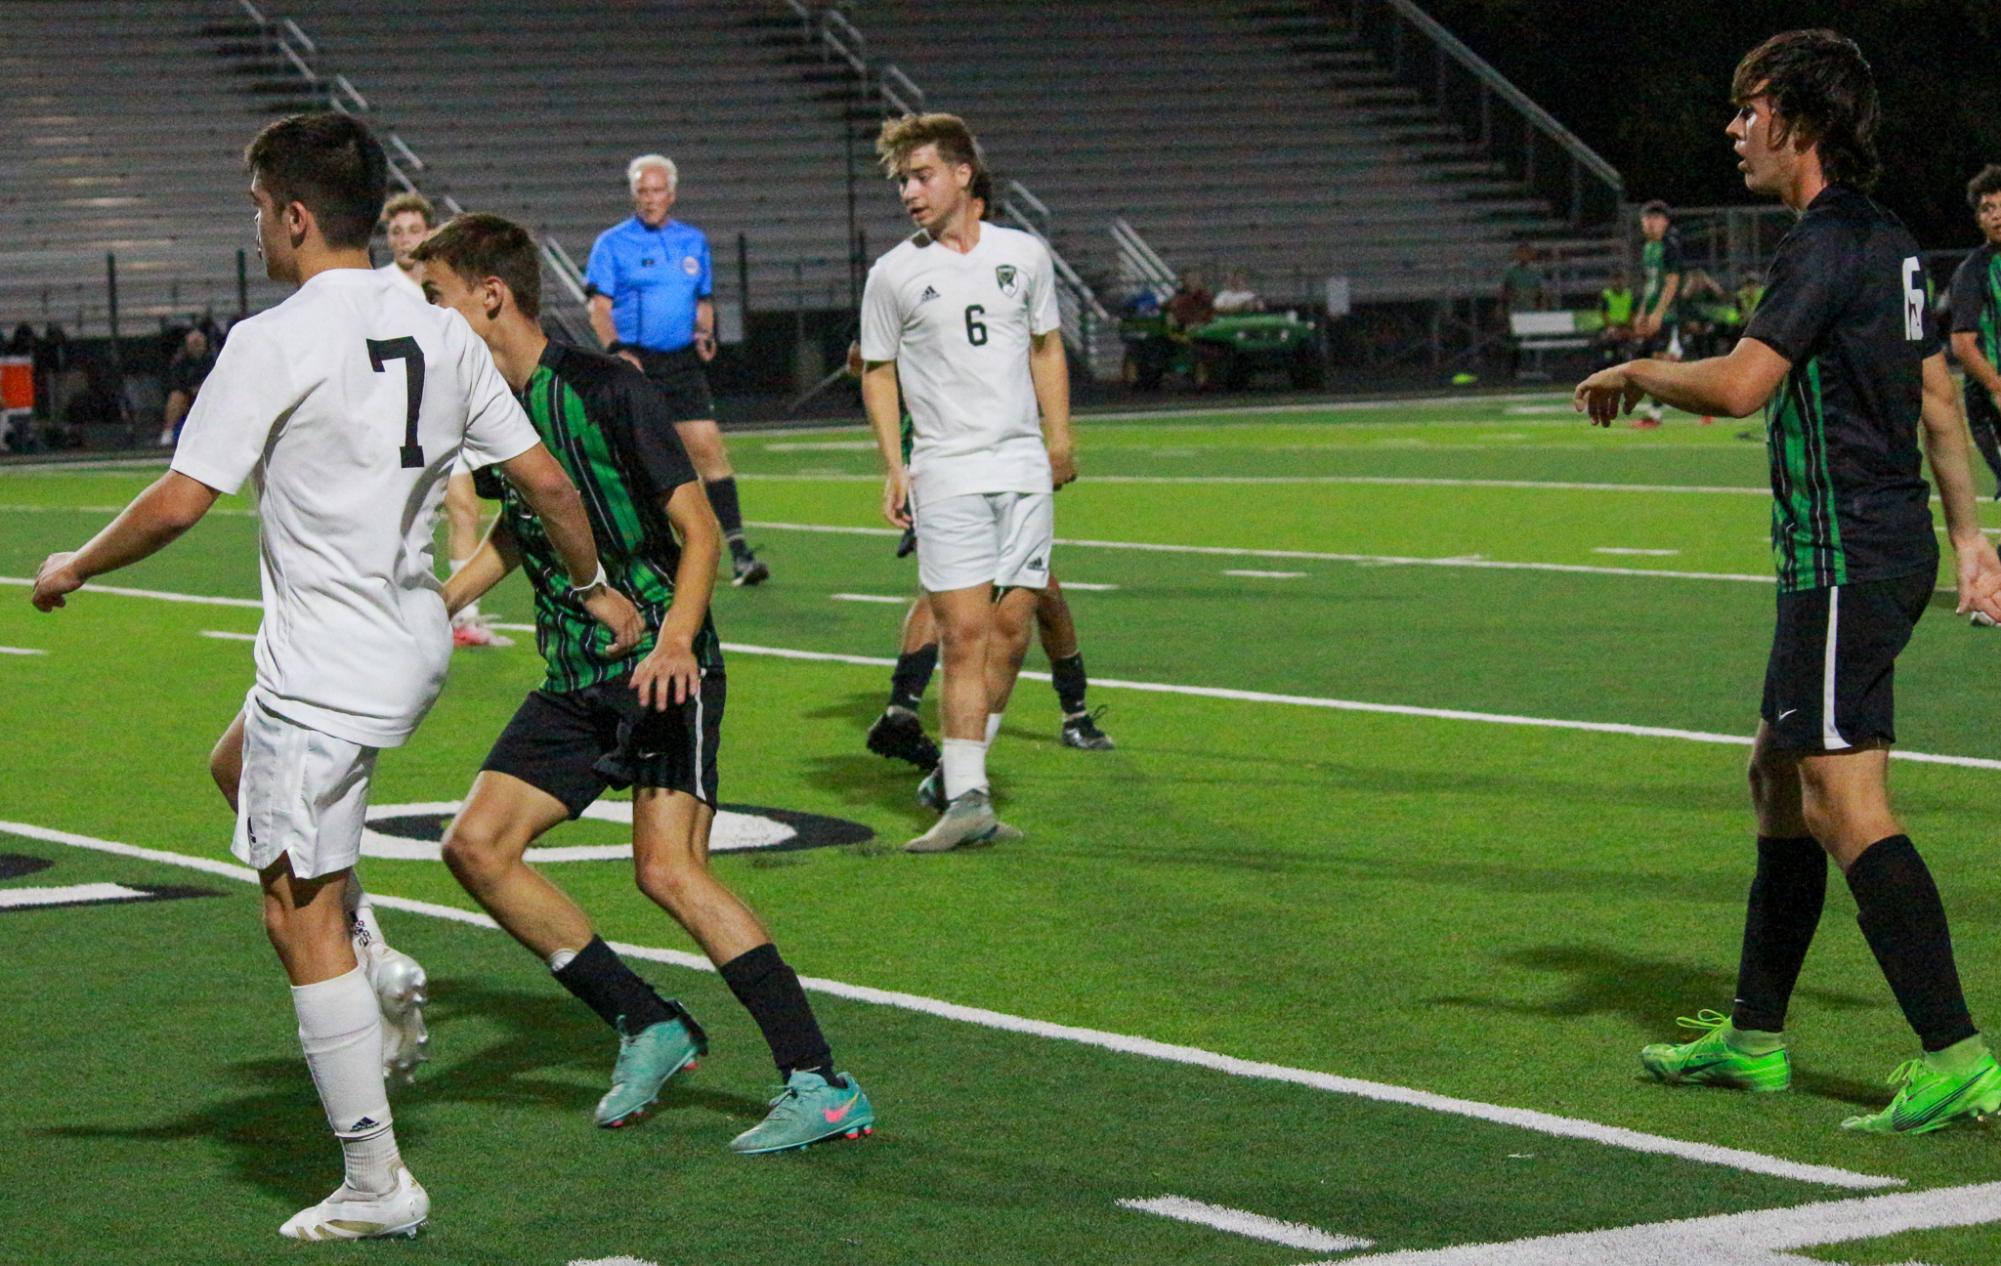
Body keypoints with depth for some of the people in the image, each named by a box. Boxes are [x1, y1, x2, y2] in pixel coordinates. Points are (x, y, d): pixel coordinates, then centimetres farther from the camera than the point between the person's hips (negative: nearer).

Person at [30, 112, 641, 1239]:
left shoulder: (275, 344, -16)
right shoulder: (443, 335, 4)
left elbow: (181, 503, -16)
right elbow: (545, 478, 7)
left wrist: (74, 568, 1)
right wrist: (596, 587, 23)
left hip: (324, 671, -8)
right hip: (415, 644, 8)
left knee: (301, 918, -1)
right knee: (238, 765, 33)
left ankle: (377, 1185, 2)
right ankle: (371, 976, 23)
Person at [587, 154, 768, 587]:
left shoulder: (694, 241, 13)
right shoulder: (612, 244, 1)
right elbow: (599, 308, -4)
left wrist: (705, 333, 1)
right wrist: (618, 350, -19)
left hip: (682, 363, 2)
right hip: (635, 363, -2)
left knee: (707, 447, -9)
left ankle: (738, 551, -12)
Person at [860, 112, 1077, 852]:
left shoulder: (1025, 255, 7)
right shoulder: (893, 275, 2)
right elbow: (879, 372, 9)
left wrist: (1060, 441, 14)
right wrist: (894, 468, 0)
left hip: (1024, 467, 3)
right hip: (946, 476, -3)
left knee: (1010, 632, 2)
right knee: (963, 634, -11)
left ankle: (960, 775, 15)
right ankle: (966, 799, -12)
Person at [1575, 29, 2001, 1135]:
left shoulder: (1828, 243, -15)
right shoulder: (1888, 243, 16)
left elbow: (1740, 384, -26)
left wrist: (1638, 372, -8)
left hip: (1847, 558, -10)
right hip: (1891, 541, 10)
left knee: (1847, 806, -14)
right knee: (1779, 779, 18)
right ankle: (1754, 1039, 27)